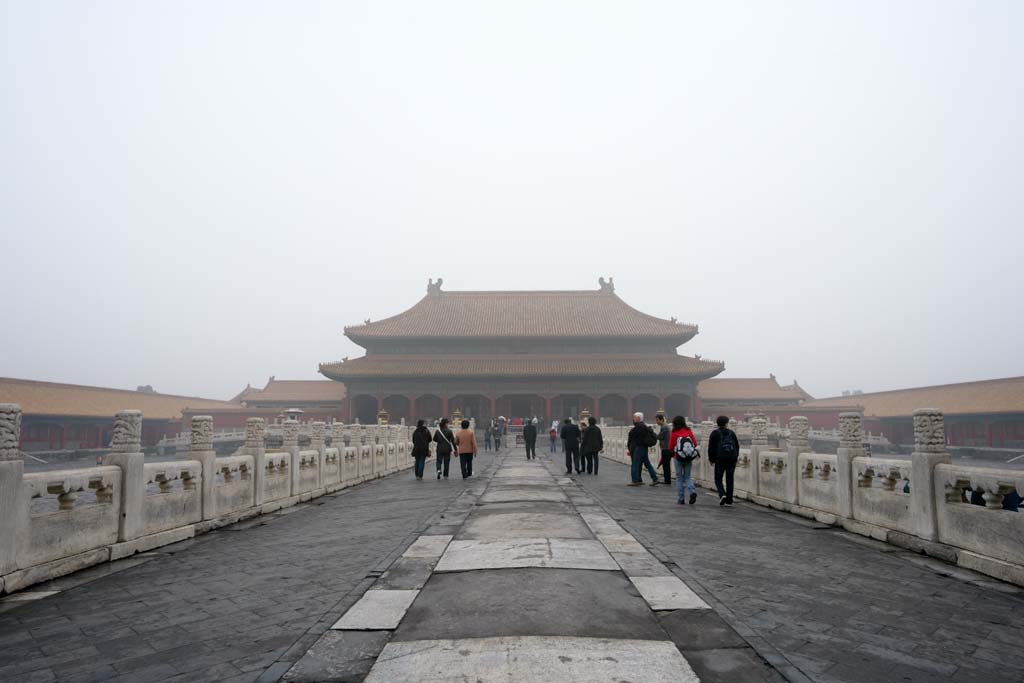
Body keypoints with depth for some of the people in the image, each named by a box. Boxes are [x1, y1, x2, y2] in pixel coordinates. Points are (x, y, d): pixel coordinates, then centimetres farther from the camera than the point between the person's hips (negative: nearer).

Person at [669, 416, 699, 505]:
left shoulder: (674, 433, -8)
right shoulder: (689, 431, 0)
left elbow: (671, 446, -5)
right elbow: (695, 443, 1)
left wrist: (672, 452, 16)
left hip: (678, 458, -2)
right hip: (689, 457, 2)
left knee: (679, 478, 7)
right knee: (688, 477, 11)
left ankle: (681, 499, 7)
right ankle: (693, 491, -15)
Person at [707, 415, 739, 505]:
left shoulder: (715, 433, -1)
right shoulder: (731, 433, 8)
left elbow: (711, 447, -4)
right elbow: (737, 445, 8)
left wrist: (711, 458, 6)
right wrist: (736, 456, 21)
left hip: (720, 459, -3)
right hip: (732, 459, 3)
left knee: (718, 479, 6)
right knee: (729, 480, 8)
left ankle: (722, 494, -18)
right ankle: (729, 501, 8)